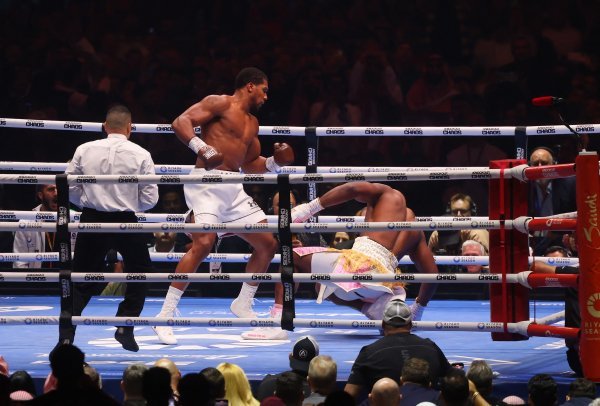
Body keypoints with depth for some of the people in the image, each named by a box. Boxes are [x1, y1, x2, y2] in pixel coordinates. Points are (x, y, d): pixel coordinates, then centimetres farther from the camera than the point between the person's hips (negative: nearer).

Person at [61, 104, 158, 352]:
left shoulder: (85, 150, -2)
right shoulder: (140, 155, -6)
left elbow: (70, 189, 2)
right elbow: (150, 199, -4)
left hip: (92, 220, 1)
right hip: (125, 221, -1)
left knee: (81, 281, 10)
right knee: (140, 273, 21)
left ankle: (66, 336, -1)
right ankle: (125, 328, 13)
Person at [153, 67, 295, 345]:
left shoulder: (252, 123, 24)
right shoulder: (220, 104, -1)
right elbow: (181, 122, -14)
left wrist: (275, 162, 12)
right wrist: (203, 150, -29)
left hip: (234, 189, 9)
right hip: (207, 181, -9)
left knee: (267, 244, 9)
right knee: (203, 243, -25)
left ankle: (243, 304, 26)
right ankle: (164, 318, -24)